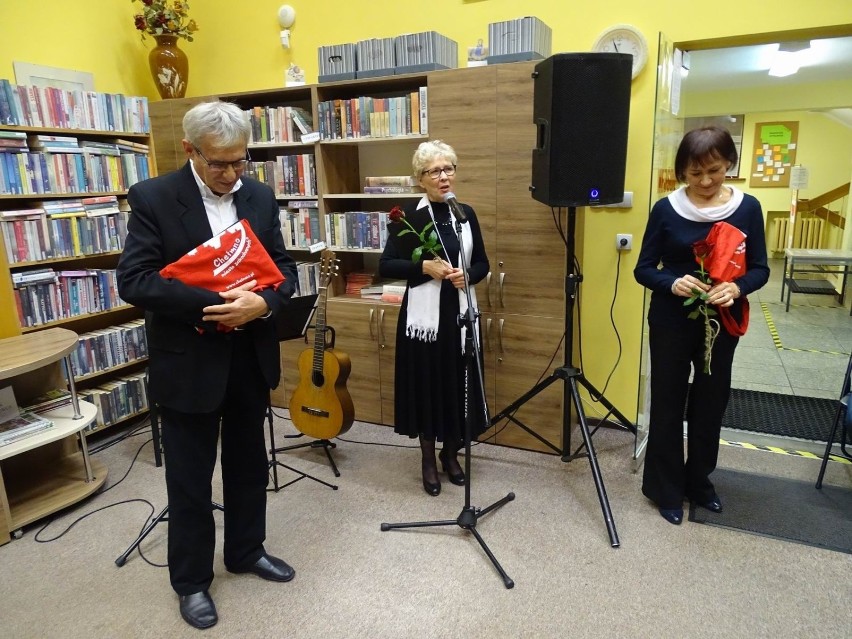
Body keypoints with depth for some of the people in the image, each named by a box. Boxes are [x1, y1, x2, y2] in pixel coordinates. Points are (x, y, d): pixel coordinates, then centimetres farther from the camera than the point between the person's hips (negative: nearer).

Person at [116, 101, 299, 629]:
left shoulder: (261, 196, 3)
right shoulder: (152, 197, -9)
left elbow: (284, 268, 2)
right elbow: (134, 280, -16)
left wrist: (262, 303, -19)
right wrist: (213, 305, -25)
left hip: (250, 356, 4)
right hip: (189, 361, -4)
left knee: (249, 464, 19)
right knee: (190, 477, 11)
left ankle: (246, 550, 41)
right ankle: (191, 580, 32)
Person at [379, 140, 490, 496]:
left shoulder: (466, 213, 7)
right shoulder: (409, 217, -4)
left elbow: (483, 264, 11)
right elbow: (386, 266, -7)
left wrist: (466, 274, -9)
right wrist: (426, 267, -18)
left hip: (460, 313, 3)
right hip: (423, 315, -3)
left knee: (459, 385, 9)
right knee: (426, 386, 4)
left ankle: (451, 453, 30)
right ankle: (428, 459, 24)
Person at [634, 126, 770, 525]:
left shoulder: (748, 208, -3)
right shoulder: (666, 209, -7)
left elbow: (760, 268, 1)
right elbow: (643, 269, -4)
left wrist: (737, 287, -21)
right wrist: (672, 283, -24)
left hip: (722, 323, 2)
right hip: (671, 322, -2)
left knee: (711, 403, 15)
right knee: (668, 404, 6)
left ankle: (699, 480, 35)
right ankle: (665, 488, 23)